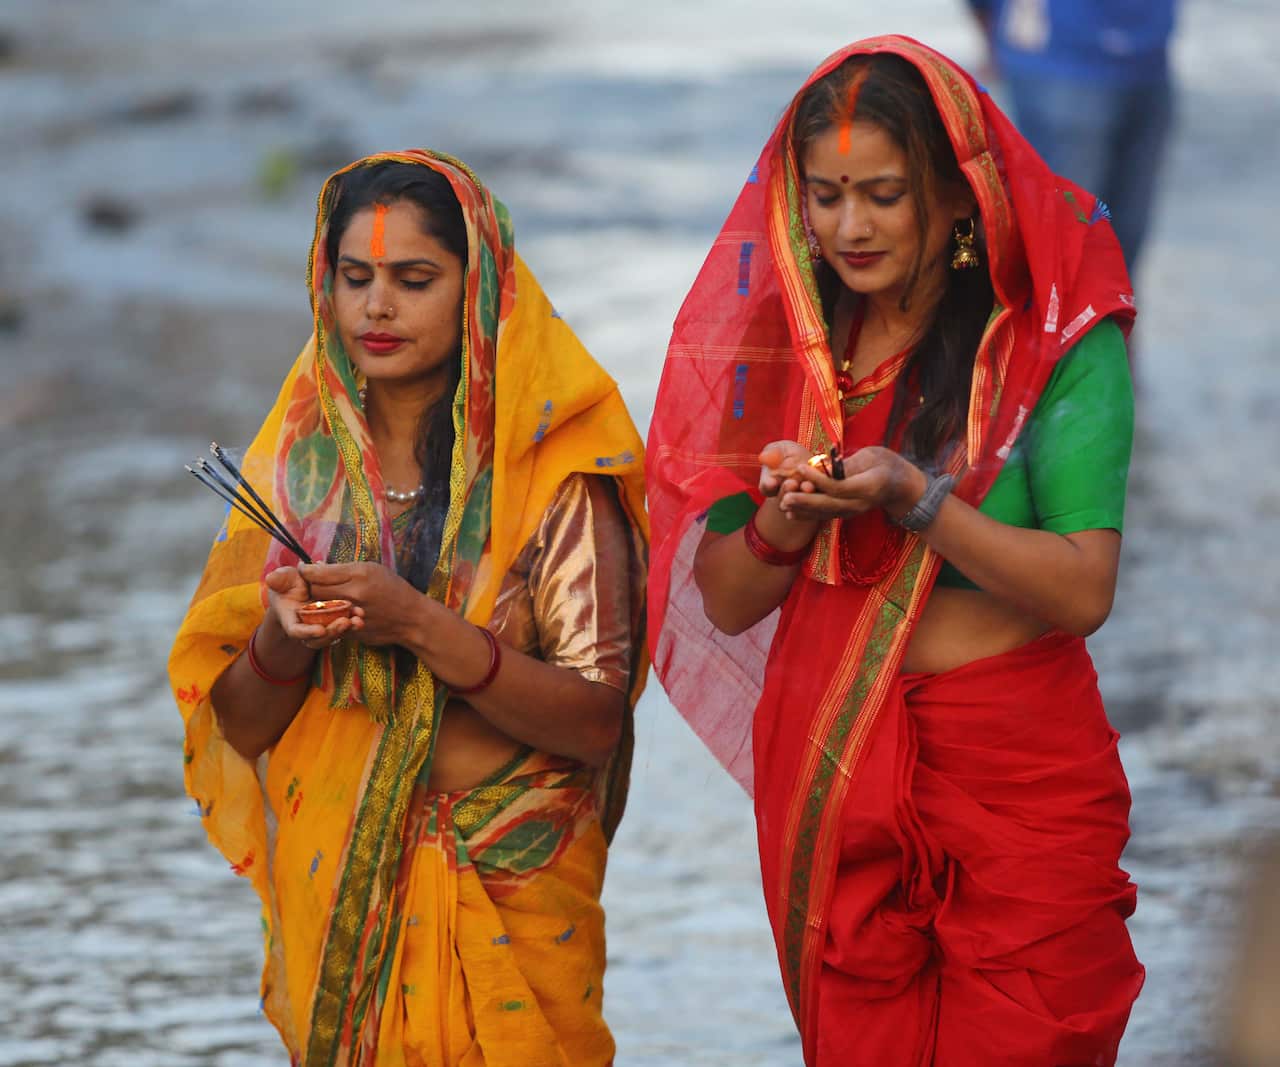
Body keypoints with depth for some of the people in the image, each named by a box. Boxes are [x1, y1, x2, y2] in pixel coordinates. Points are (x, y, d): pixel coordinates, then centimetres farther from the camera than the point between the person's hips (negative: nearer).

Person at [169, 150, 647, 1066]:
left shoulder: (548, 467, -7)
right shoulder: (299, 463, 3)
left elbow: (595, 721, -14)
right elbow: (239, 723, 4)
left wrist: (419, 625, -24)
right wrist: (283, 640, -17)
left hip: (509, 896, -3)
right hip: (334, 886, 3)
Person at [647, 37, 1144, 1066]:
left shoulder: (1058, 342, -5)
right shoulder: (785, 346, 7)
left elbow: (1083, 593, -13)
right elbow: (725, 603, 8)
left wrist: (915, 501, -24)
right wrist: (783, 519, -12)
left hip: (1014, 775, -3)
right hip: (827, 778, 3)